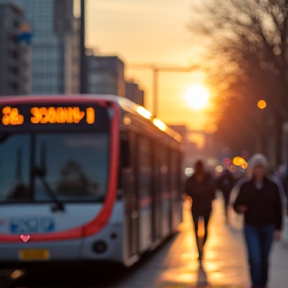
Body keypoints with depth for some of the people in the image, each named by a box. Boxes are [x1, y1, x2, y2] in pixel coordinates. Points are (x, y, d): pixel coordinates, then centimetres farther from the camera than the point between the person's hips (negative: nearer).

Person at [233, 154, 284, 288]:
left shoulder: (273, 186, -2)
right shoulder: (245, 186, -2)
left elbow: (278, 208, 1)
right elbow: (237, 204, 5)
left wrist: (278, 229, 0)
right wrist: (239, 208, -20)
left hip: (268, 227, 1)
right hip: (251, 227, -1)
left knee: (264, 259, 10)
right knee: (255, 259, -11)